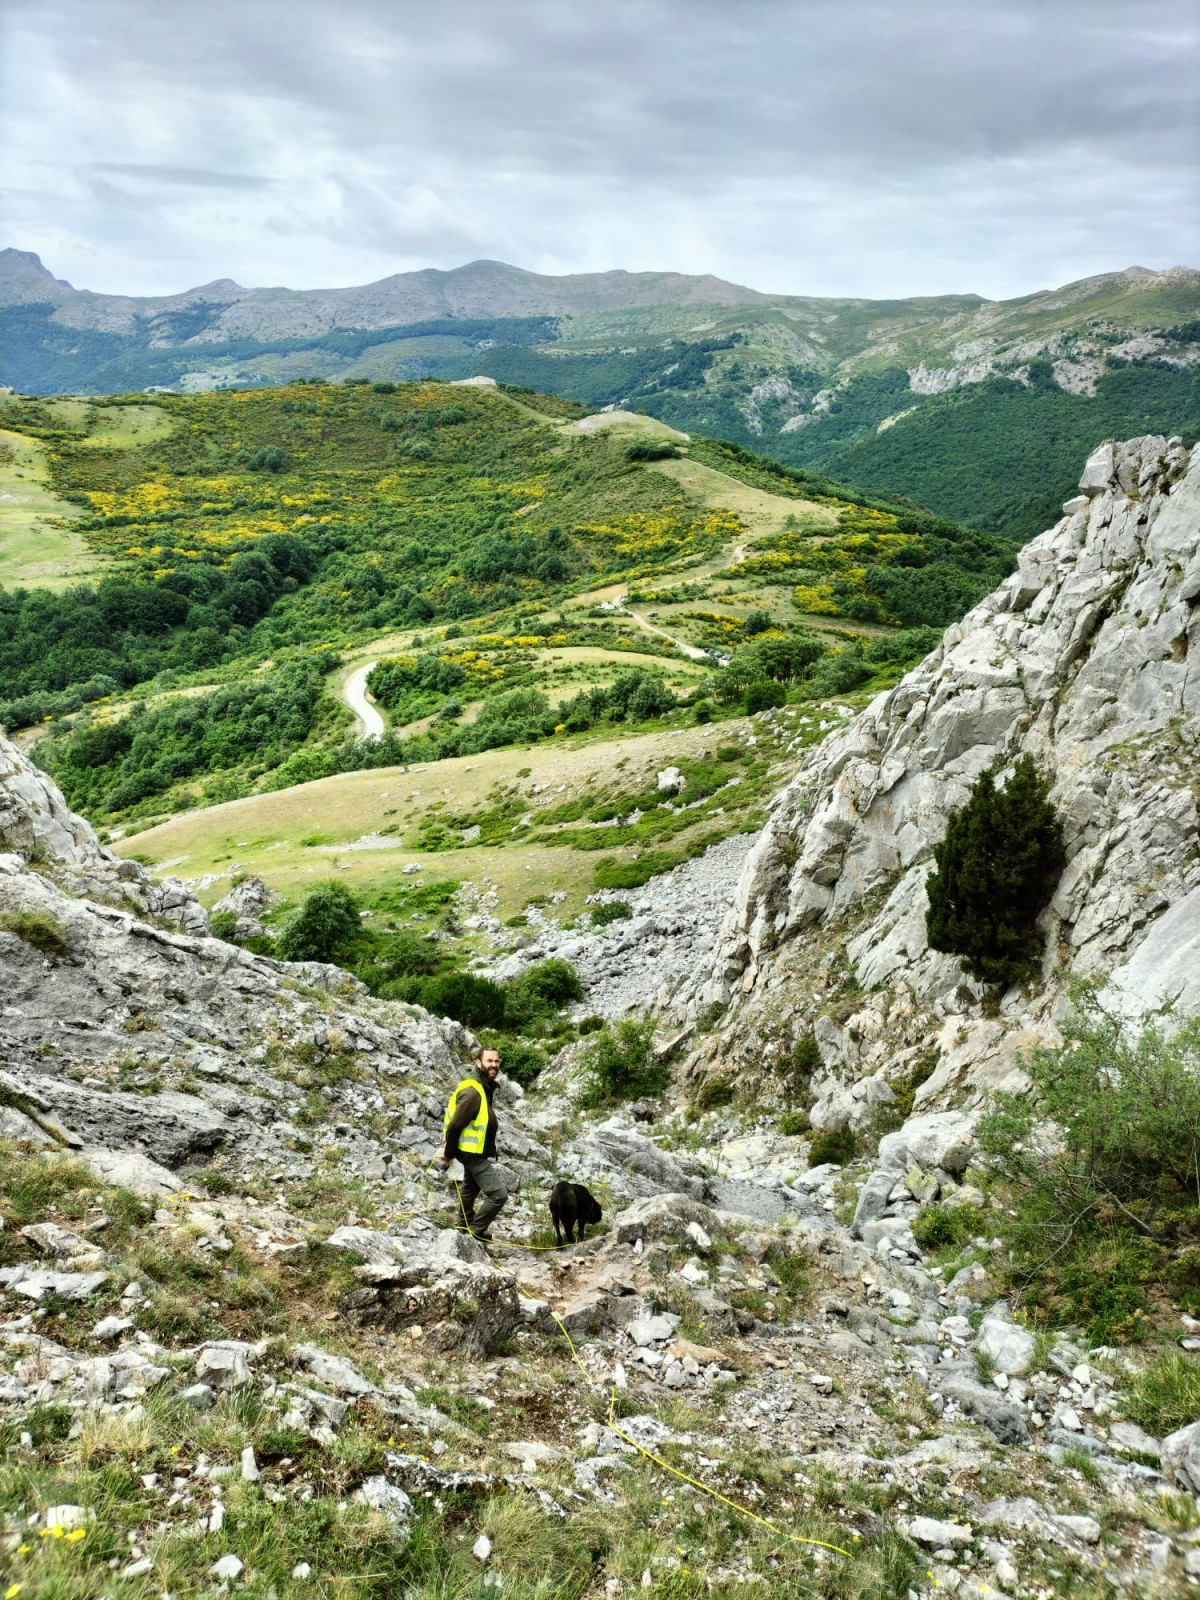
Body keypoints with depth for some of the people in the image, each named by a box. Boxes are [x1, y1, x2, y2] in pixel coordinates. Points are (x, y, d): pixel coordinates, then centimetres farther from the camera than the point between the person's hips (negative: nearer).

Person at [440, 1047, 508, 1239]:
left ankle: (467, 1221, 51)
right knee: (498, 1194, -10)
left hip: (476, 1151, 11)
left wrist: (450, 1147, 13)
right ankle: (476, 1229, 5)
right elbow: (454, 1126, -26)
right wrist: (449, 1155, -14)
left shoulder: (485, 1086, 3)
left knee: (471, 1187, 30)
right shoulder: (472, 1093, -29)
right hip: (474, 1154, -11)